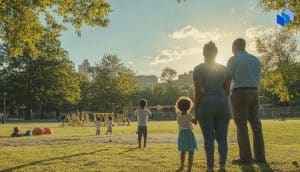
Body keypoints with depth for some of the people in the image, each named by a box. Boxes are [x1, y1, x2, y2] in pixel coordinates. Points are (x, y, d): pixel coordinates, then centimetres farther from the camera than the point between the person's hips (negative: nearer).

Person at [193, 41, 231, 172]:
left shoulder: (198, 69, -4)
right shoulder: (224, 69, 9)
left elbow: (198, 91, -10)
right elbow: (227, 90, 8)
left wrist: (196, 109, -4)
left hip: (206, 105, -3)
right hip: (223, 104, 4)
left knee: (208, 138, 0)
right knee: (222, 138, 6)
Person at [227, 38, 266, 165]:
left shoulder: (233, 60, -5)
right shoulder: (255, 59, 13)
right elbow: (258, 78, 16)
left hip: (240, 93, -6)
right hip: (254, 92, 6)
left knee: (241, 126, -4)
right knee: (255, 124, 7)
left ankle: (245, 158, -3)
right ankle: (260, 156, 9)